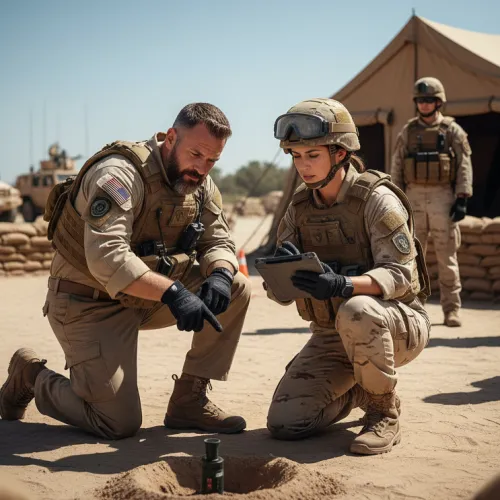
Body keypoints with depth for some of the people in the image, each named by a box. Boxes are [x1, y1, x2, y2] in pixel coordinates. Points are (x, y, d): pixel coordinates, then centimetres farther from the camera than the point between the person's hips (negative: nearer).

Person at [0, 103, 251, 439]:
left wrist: (220, 274, -22)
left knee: (237, 288, -9)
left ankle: (189, 401, 0)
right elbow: (106, 259, -35)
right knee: (119, 424, -10)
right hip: (89, 302, -7)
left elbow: (218, 241, 2)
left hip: (147, 296, 7)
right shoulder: (121, 173, -24)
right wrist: (172, 292, -43)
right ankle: (31, 376, 15)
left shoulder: (201, 184, 1)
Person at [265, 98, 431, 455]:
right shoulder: (300, 208, 3)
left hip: (397, 323, -5)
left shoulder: (376, 198, -14)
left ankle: (385, 412, -15)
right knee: (284, 423, -10)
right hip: (331, 335, 6)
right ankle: (359, 391, 18)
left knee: (355, 312, -41)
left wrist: (342, 285, -40)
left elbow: (400, 274, -22)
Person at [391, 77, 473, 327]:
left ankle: (452, 309, 6)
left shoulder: (452, 130, 3)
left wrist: (462, 199, -9)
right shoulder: (408, 131, 9)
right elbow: (397, 168, 9)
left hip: (443, 198, -2)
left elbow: (464, 167, -1)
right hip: (414, 197, 2)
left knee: (447, 257, 0)